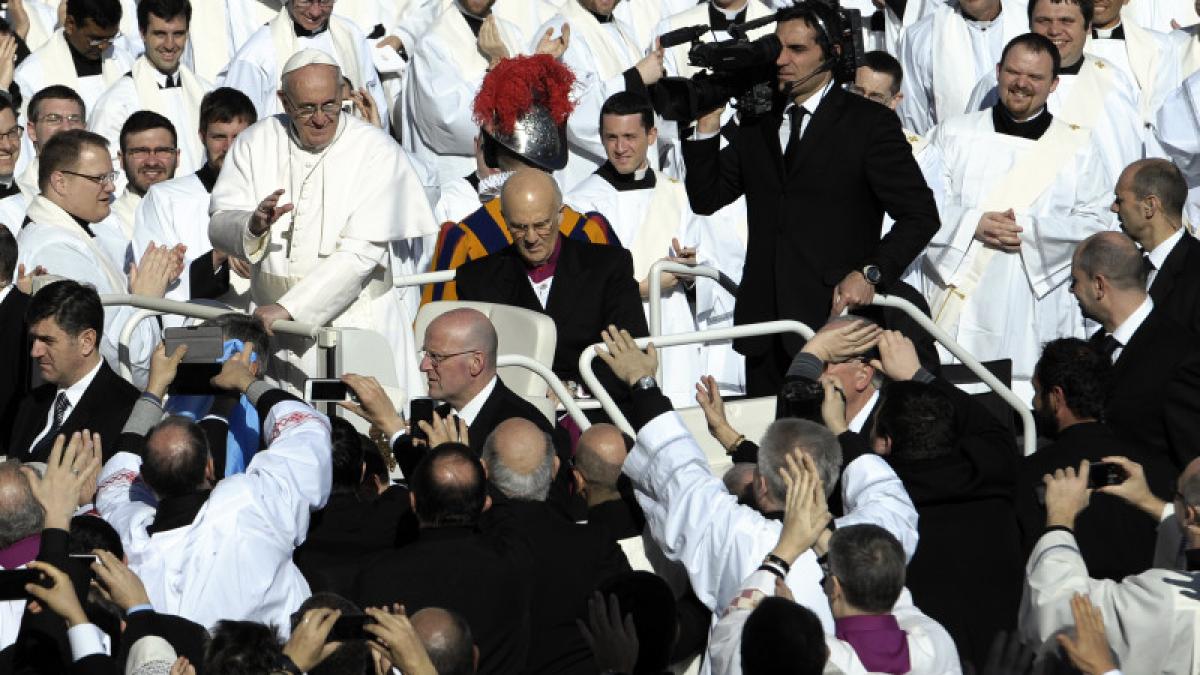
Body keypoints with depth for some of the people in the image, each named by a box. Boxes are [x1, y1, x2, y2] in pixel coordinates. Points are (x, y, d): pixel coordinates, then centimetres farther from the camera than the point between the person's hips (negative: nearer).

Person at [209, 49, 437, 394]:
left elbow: (361, 253, -15)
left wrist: (288, 308, -20)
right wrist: (253, 225, -23)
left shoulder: (377, 152, -9)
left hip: (355, 317, -3)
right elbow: (219, 226, 1)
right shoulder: (256, 143, 4)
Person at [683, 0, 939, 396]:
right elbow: (705, 198, 16)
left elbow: (920, 214, -1)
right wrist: (708, 124, 5)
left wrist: (871, 273, -13)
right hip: (766, 322, 5)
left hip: (837, 317, -5)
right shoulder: (758, 124, 18)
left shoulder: (871, 123, 1)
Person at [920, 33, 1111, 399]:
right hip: (960, 302, 1)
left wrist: (1030, 230, -10)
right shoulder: (955, 134, 12)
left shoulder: (1077, 146, 10)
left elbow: (1095, 225, 4)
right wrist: (973, 225, -12)